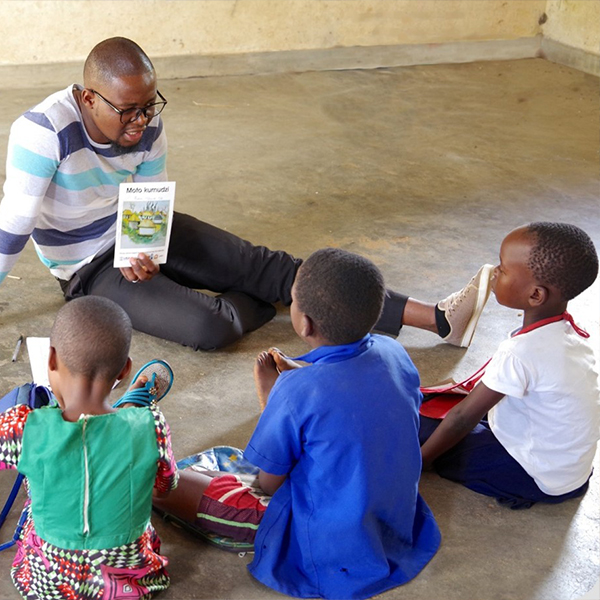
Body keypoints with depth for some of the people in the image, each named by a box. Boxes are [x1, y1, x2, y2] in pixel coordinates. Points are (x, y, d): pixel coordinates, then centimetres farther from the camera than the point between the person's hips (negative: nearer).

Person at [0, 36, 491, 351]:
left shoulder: (146, 125, -12)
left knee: (263, 265, -11)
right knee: (209, 328, -31)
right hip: (89, 270, -5)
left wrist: (144, 254, -22)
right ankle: (270, 301, 5)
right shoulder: (43, 131, -28)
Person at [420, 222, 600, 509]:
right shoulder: (567, 332, -6)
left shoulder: (520, 353, -31)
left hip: (543, 481, -9)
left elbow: (463, 418, -19)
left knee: (419, 428, -9)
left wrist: (418, 461, -8)